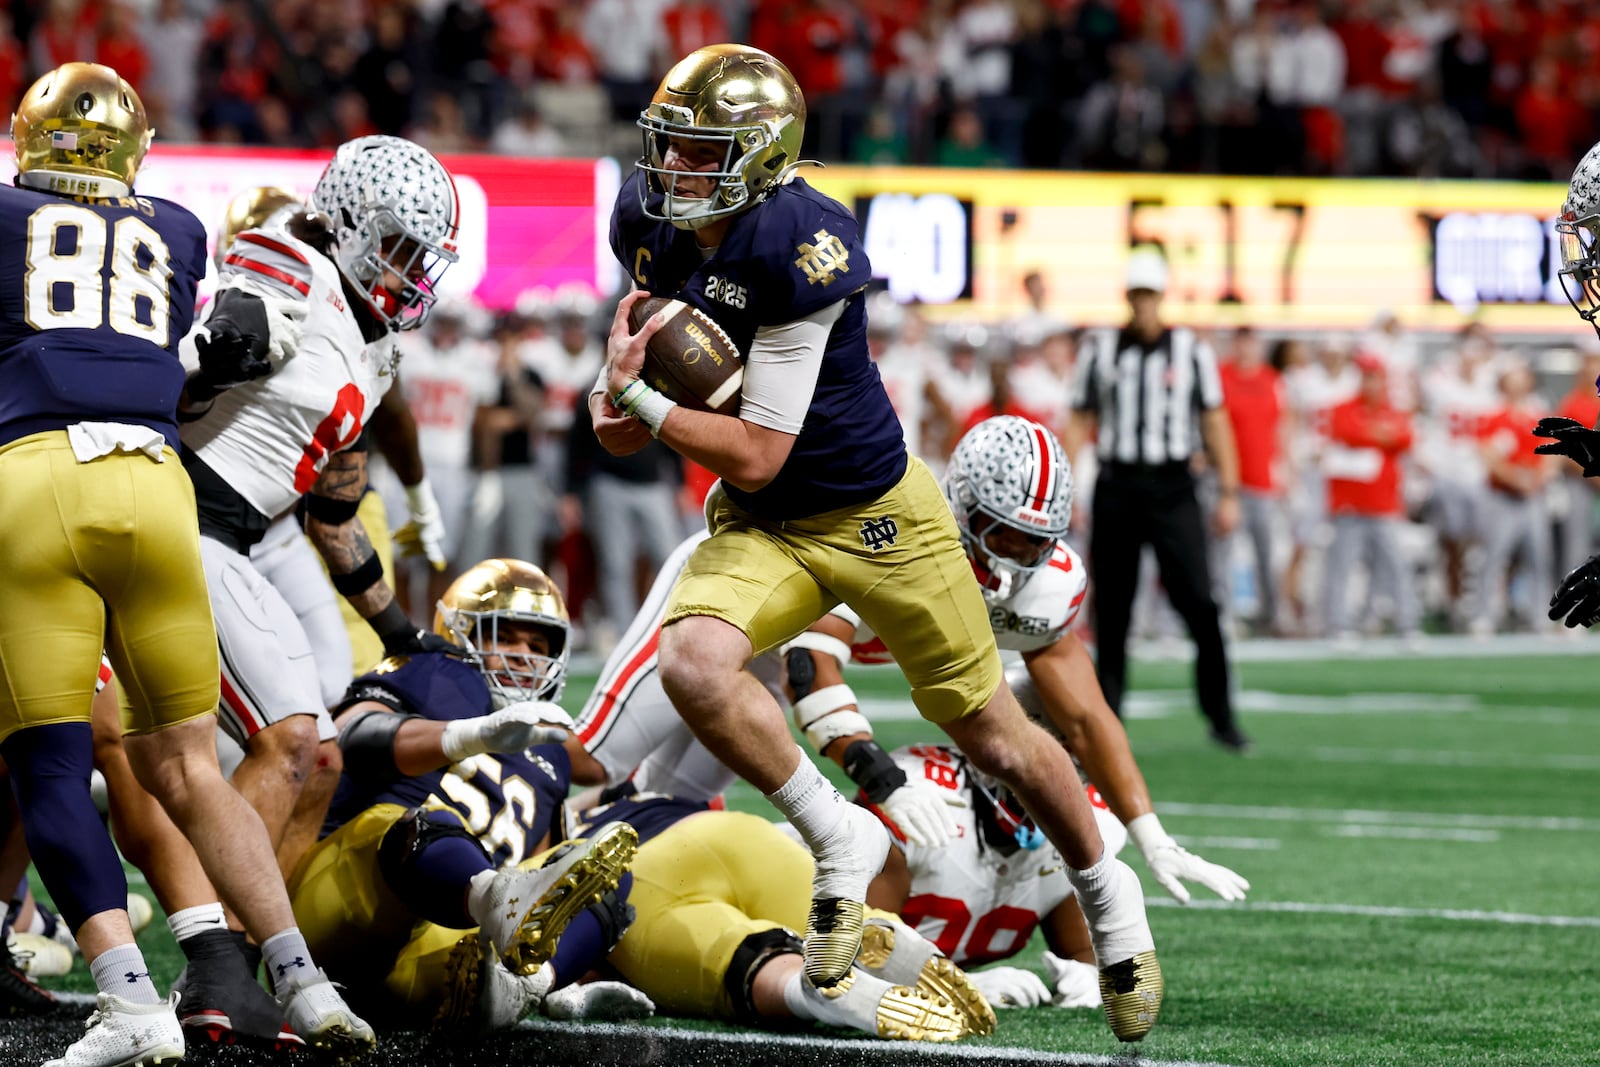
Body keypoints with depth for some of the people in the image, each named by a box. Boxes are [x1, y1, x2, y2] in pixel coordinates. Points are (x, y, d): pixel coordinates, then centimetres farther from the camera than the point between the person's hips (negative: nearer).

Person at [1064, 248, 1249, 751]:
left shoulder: (1192, 350, 3)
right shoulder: (1100, 351, 6)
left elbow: (1214, 423, 5)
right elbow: (1079, 423, 9)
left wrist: (1228, 493, 0)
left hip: (1172, 488, -1)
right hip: (1117, 487, 1)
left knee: (1198, 602, -11)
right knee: (1111, 610, 5)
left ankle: (1220, 715, -6)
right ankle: (1107, 715, 15)